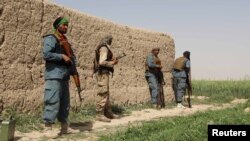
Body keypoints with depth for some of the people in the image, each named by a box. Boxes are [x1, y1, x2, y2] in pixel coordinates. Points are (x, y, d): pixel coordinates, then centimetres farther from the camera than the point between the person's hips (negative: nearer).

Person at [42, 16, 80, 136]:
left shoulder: (65, 41, 19)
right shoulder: (51, 39, -6)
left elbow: (71, 56, 21)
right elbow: (46, 54, -20)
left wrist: (74, 70, 4)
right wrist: (62, 56, -17)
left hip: (64, 76, 9)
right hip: (54, 76, -9)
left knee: (65, 103, 11)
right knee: (53, 102, -11)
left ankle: (65, 127, 18)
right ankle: (47, 129, -7)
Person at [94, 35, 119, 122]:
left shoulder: (103, 48, 18)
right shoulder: (104, 48, -12)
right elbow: (102, 62, -22)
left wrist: (111, 60, 11)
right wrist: (112, 63, -10)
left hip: (103, 73, 11)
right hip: (103, 73, -11)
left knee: (106, 93, 14)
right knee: (102, 94, -9)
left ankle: (108, 112, 21)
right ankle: (100, 115, -7)